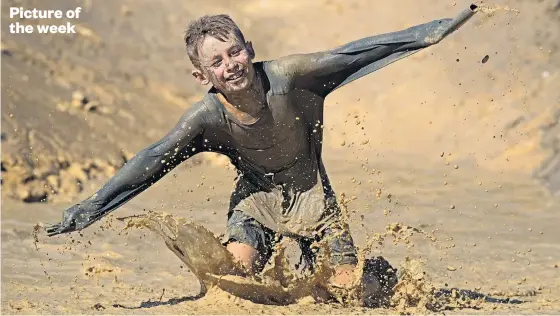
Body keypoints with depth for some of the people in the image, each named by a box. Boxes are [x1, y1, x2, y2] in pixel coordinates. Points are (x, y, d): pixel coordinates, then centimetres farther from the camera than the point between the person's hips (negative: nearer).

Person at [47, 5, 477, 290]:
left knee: (347, 291, -6)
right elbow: (151, 162, -18)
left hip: (310, 193, 0)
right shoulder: (206, 118, -23)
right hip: (258, 198, 1)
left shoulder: (288, 77, -27)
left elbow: (350, 55, -20)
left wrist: (425, 35, -18)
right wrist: (95, 205, -22)